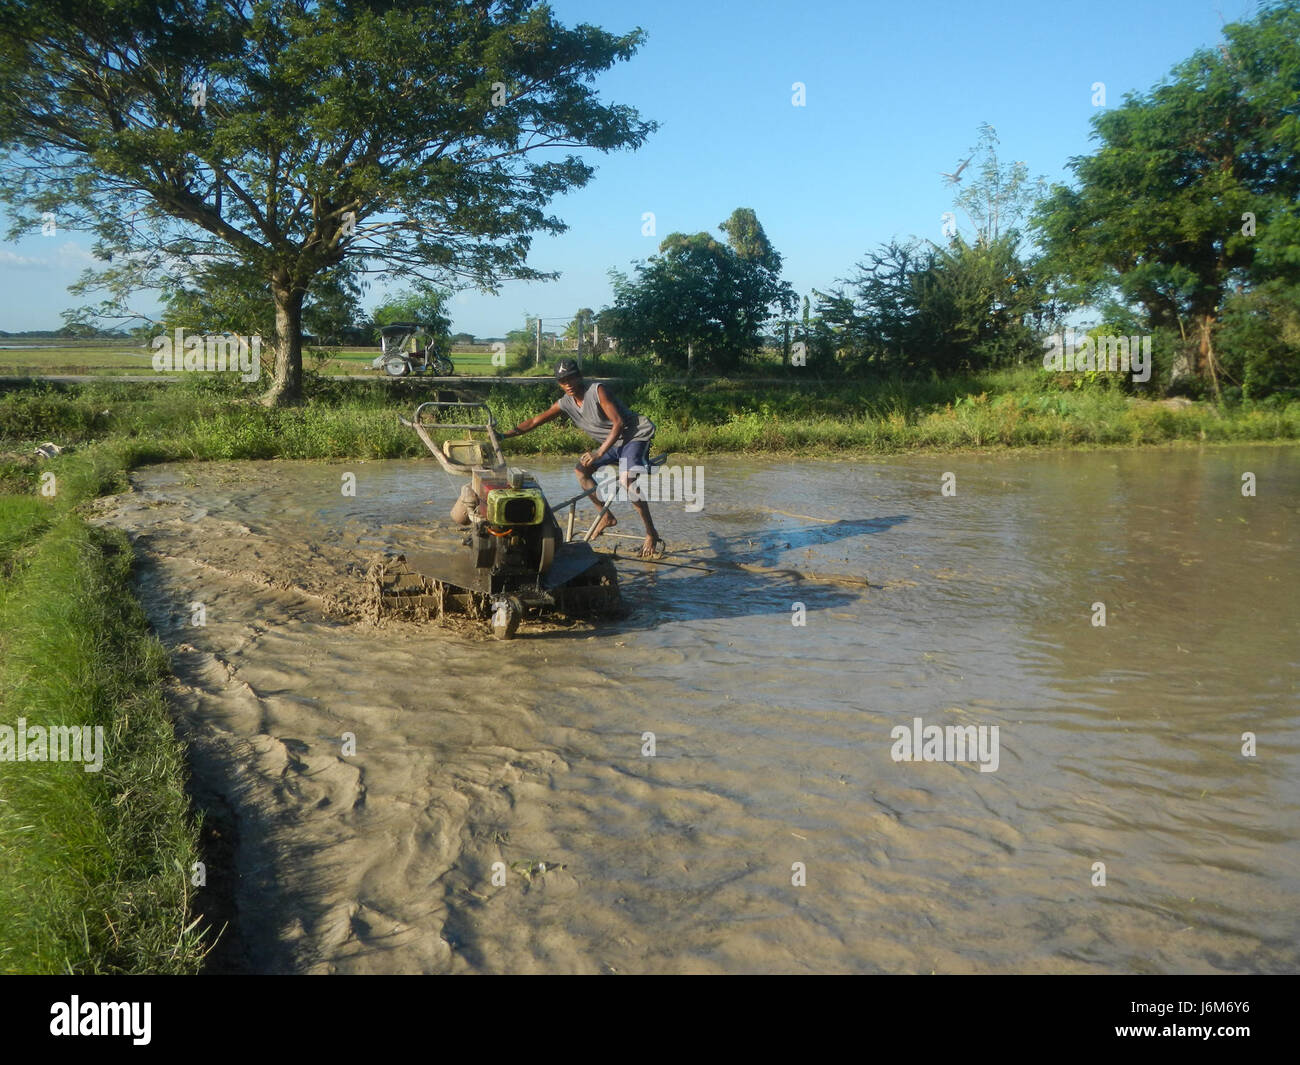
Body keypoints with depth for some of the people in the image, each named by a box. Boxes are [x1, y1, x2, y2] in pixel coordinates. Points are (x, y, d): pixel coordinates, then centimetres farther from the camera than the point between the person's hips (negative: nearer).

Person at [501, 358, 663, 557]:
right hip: (612, 442, 9)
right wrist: (503, 435, -6)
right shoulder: (565, 403, 0)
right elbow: (535, 421, 3)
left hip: (635, 435, -9)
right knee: (581, 470, 7)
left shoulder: (597, 391, -21)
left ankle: (651, 534, -19)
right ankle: (606, 516, 16)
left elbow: (618, 423, -26)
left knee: (626, 480, -28)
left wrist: (599, 453, -32)